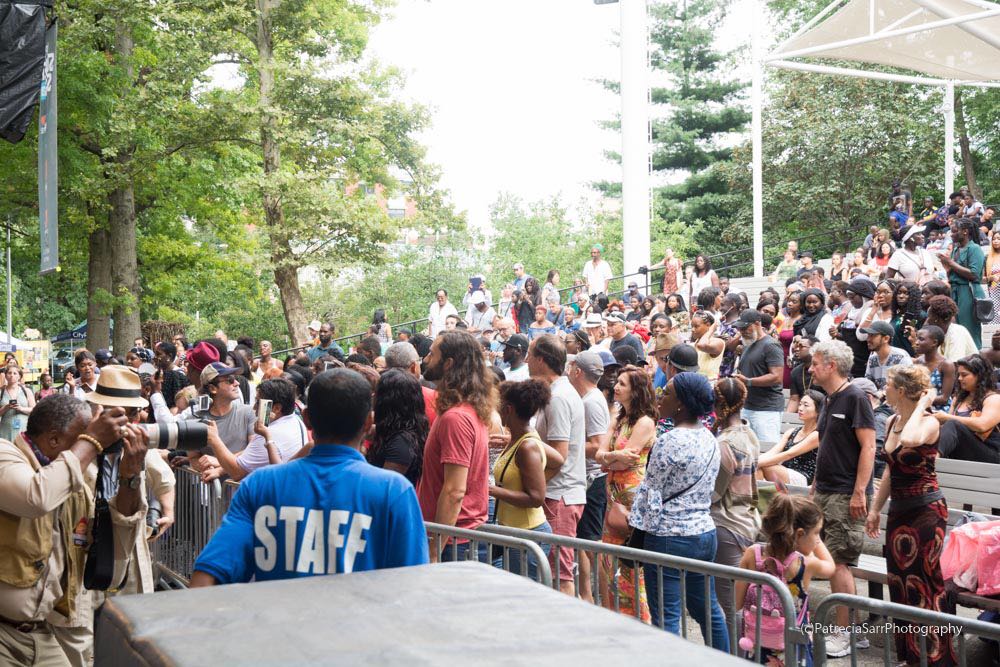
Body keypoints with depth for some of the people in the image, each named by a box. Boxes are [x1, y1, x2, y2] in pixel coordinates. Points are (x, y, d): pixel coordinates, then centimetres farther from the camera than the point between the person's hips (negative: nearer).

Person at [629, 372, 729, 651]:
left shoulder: (670, 441, -17)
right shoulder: (710, 439, 8)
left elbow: (649, 494, -14)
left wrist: (636, 534, -4)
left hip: (670, 537, -8)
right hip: (705, 532, 9)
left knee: (665, 617, -2)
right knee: (708, 609, 18)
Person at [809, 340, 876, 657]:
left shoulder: (855, 398, -11)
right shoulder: (830, 400, 15)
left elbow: (868, 446, -16)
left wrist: (859, 492, -20)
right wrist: (816, 483, 20)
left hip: (846, 496, -9)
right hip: (825, 493, 9)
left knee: (838, 562, -8)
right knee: (838, 563, 11)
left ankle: (843, 636, -2)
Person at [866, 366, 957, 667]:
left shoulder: (929, 422, -15)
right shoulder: (891, 423, 8)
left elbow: (911, 439, -40)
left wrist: (922, 405, -25)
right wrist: (875, 509, 19)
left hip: (926, 510, -8)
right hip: (899, 510, 8)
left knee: (926, 583, -3)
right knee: (901, 583, 11)